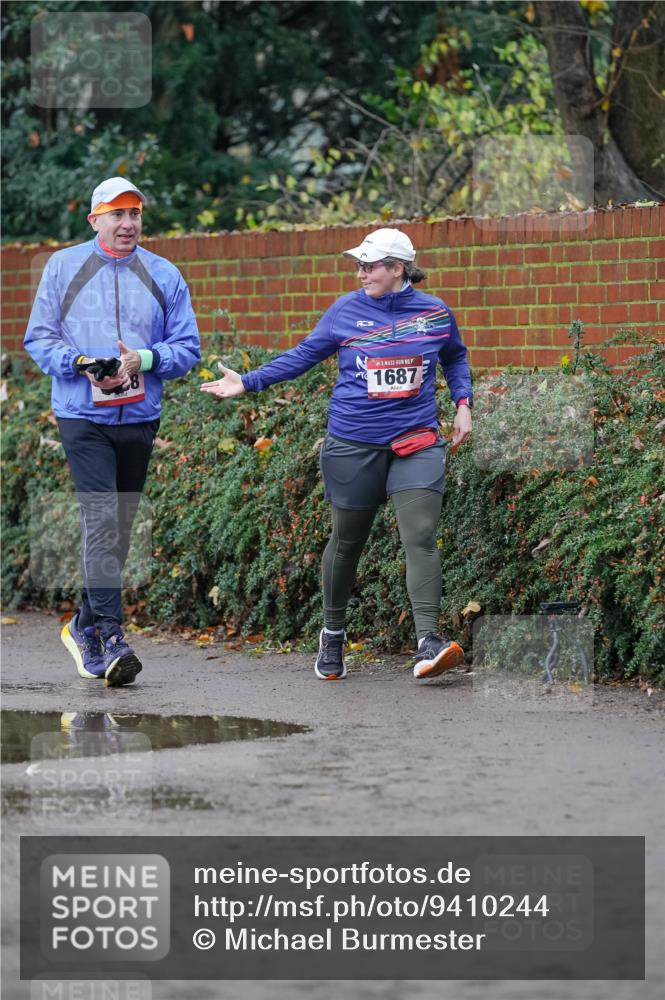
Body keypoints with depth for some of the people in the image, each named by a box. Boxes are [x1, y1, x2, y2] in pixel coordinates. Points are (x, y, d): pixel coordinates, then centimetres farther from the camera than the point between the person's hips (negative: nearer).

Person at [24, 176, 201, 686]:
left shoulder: (165, 276, 6)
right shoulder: (63, 267, 2)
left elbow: (187, 348, 7)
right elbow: (39, 337, 3)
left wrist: (144, 359, -13)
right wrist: (83, 366, -15)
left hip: (140, 417, 4)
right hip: (83, 415, -3)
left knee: (120, 527, 11)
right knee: (101, 519, -16)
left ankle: (85, 626, 26)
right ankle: (110, 636, -18)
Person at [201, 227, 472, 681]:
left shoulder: (435, 313, 2)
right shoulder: (346, 311, 0)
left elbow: (455, 357, 21)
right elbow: (304, 355, 8)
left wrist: (463, 405, 9)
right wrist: (248, 383, 3)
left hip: (416, 443, 0)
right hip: (354, 444, 0)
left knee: (421, 537, -16)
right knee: (347, 541, 10)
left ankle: (429, 643, -21)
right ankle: (333, 635, 29)